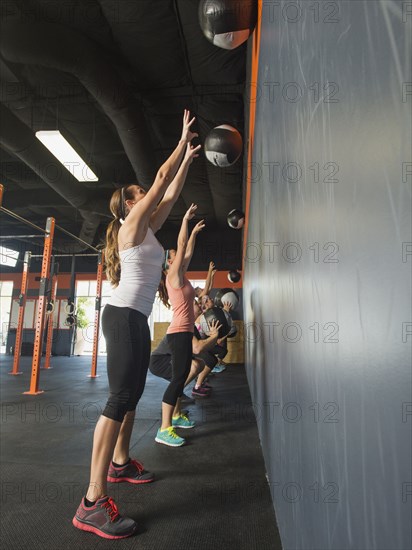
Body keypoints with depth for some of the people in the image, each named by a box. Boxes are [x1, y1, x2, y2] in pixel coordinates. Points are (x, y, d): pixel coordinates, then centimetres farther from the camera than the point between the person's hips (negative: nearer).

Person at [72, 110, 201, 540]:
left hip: (135, 319, 10)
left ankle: (119, 463, 32)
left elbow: (171, 193, 27)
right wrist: (184, 139, 8)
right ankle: (93, 503, -11)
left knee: (131, 394, 16)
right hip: (124, 316, -10)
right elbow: (163, 177, -4)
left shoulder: (146, 228, 20)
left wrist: (188, 158, 31)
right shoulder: (132, 224, -3)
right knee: (121, 398, -15)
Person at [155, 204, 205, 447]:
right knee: (179, 377, -13)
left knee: (182, 375, 16)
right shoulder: (173, 276, -8)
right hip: (179, 332, -10)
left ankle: (175, 416, 29)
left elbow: (188, 252, 24)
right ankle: (164, 430, -11)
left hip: (184, 332, 10)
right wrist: (186, 219, -7)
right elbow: (181, 246, -11)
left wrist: (195, 232, 29)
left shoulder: (179, 276, 15)